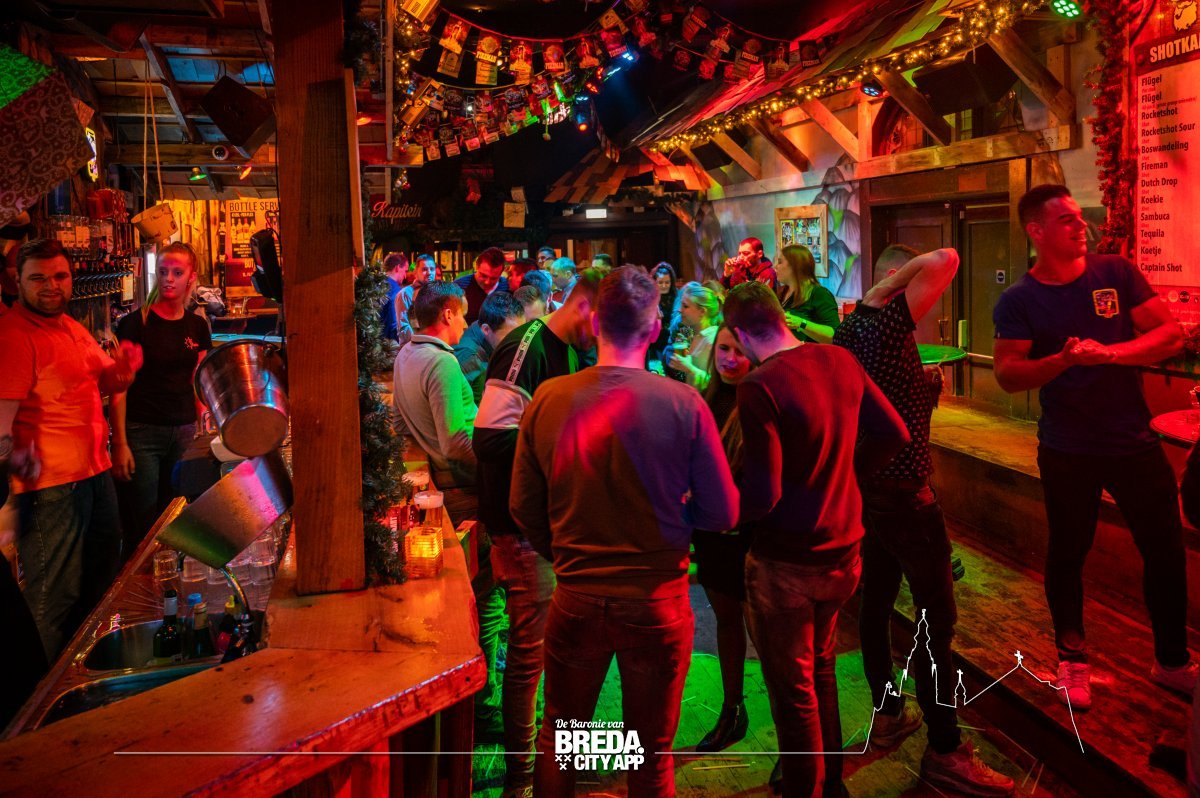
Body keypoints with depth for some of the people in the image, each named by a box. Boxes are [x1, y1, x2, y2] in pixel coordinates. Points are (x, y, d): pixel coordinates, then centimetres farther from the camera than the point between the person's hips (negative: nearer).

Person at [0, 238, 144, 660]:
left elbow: (107, 383, 20)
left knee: (102, 578, 23)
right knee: (57, 596, 1)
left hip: (95, 471, 10)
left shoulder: (71, 327, 12)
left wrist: (124, 367, -1)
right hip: (50, 483, -9)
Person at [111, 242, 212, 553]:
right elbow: (118, 388, -6)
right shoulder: (136, 323, -5)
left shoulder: (197, 326, 9)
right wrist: (119, 443, -12)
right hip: (141, 432, -4)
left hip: (184, 432, 4)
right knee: (142, 528, 0)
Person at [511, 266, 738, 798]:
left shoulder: (548, 399, -10)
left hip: (576, 602, 1)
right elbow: (722, 514, -9)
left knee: (557, 742, 23)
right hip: (659, 604, -1)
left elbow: (523, 509, -1)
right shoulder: (684, 404, -16)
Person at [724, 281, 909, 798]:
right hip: (843, 550, 7)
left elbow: (762, 496, -26)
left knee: (794, 694, 11)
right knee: (820, 669, 26)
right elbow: (894, 434, 6)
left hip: (786, 564, -7)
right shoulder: (840, 361, -3)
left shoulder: (759, 387, -24)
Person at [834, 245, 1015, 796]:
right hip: (904, 491, -10)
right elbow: (947, 260, -20)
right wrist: (891, 283, -10)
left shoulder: (850, 328, 9)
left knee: (877, 600, 16)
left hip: (867, 486, 10)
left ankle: (887, 715, 30)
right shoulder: (889, 323, -16)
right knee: (938, 615, -3)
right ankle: (944, 752, 4)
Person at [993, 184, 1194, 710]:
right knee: (1067, 553, 11)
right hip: (1067, 451, -2)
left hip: (1135, 442, 2)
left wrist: (1110, 352, -21)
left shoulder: (1116, 274, -1)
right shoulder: (1018, 301, -6)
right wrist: (1063, 360, -29)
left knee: (1165, 551, 10)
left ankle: (1172, 661, 30)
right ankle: (1072, 659, 30)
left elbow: (1170, 334, -5)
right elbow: (1007, 375, -13)